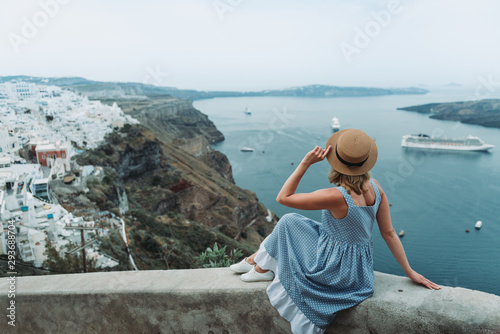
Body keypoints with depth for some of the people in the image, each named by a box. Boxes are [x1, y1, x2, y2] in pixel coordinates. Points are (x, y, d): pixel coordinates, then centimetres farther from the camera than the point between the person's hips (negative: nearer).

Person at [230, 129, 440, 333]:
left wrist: (305, 163, -22)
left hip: (333, 270, -7)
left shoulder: (336, 197, -30)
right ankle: (258, 260, 37)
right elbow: (389, 233, -3)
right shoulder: (375, 187, -9)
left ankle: (262, 266, 32)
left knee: (289, 222, 11)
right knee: (289, 221, 17)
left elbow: (283, 197, -20)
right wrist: (410, 272, 8)